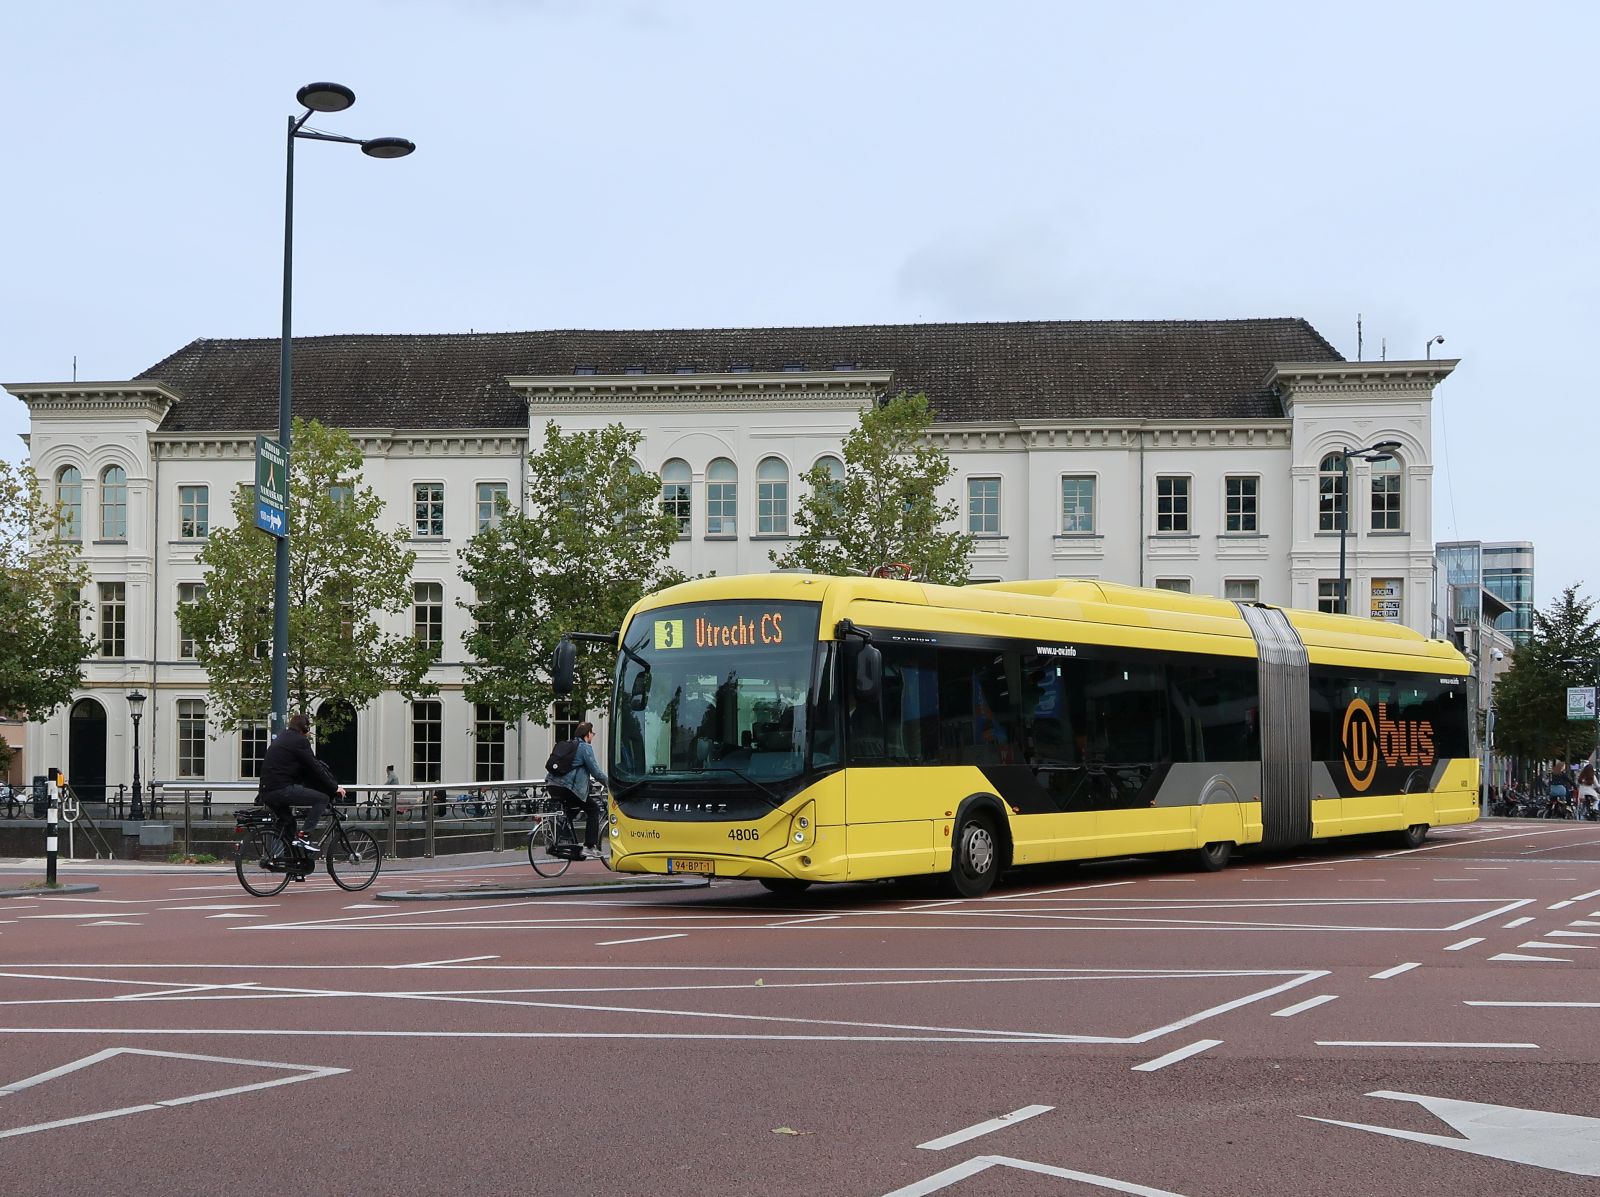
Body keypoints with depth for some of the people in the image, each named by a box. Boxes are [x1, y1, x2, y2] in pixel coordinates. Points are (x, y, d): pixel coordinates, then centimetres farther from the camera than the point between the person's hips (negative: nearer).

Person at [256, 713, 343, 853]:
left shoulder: (281, 738, 25)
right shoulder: (300, 741, -3)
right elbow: (315, 768, -5)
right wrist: (334, 787, 3)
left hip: (266, 793, 9)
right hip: (282, 790, -9)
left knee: (289, 821, 28)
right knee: (322, 798, -7)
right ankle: (304, 836, -13)